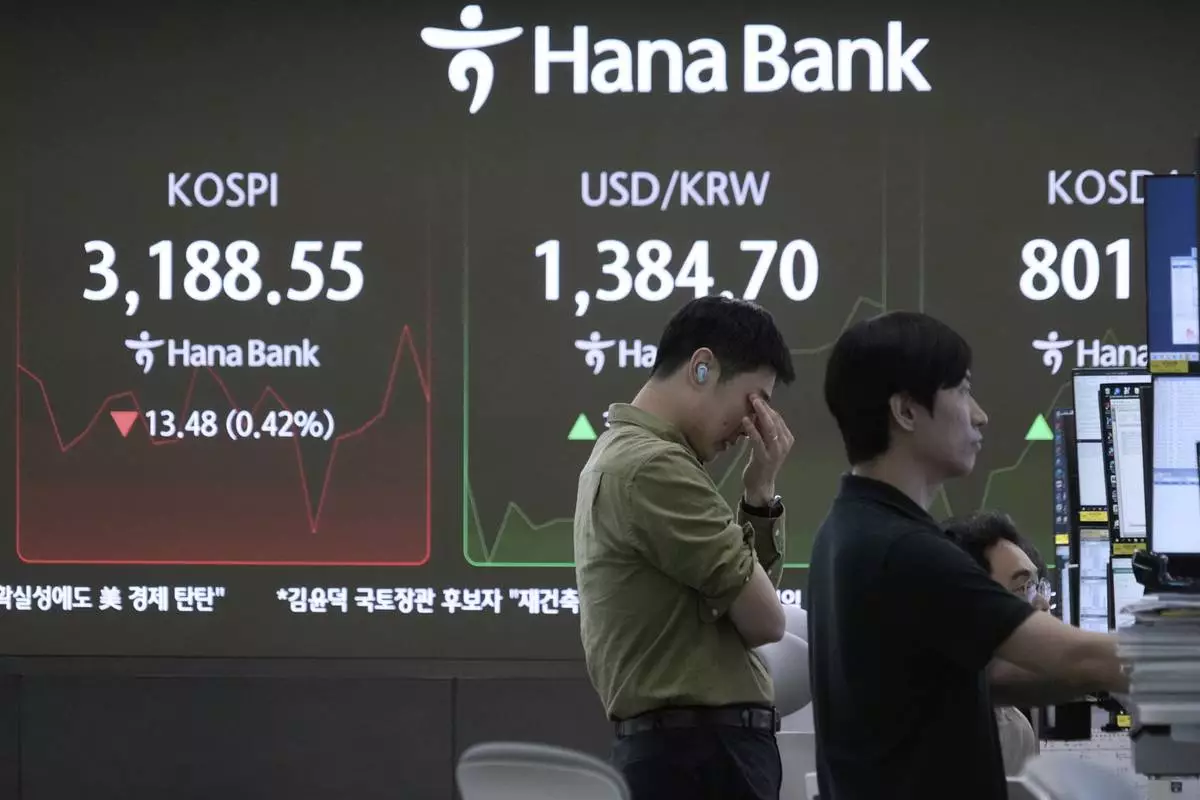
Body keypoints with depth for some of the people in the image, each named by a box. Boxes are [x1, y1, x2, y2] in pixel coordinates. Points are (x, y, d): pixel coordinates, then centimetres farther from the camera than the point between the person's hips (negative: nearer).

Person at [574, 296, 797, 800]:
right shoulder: (654, 466, -15)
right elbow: (764, 618, -12)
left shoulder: (620, 455, 19)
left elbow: (742, 585, 19)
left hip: (666, 750, 11)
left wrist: (760, 491, 6)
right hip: (703, 756, -11)